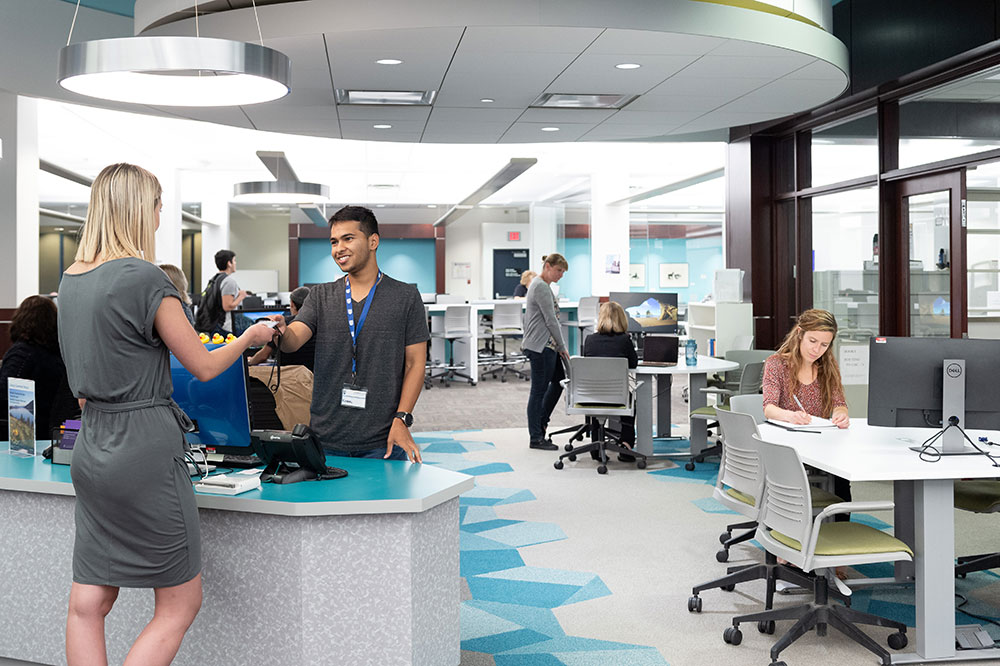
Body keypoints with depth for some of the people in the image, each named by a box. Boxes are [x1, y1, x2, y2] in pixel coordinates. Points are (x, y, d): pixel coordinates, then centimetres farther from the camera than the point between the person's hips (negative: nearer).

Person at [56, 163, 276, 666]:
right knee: (179, 605, 6)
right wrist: (250, 336, 10)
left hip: (91, 447, 8)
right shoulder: (144, 278, -16)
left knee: (87, 604, 10)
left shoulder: (70, 280, 9)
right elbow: (204, 367, -7)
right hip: (145, 449, -8)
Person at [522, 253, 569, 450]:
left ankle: (540, 423, 27)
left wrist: (558, 347, 20)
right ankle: (536, 438, 6)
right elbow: (551, 320, -18)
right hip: (540, 347, -11)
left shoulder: (540, 285, 16)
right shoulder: (541, 287, -17)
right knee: (539, 390, -3)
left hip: (546, 346, 11)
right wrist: (562, 347, -10)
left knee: (559, 380, 18)